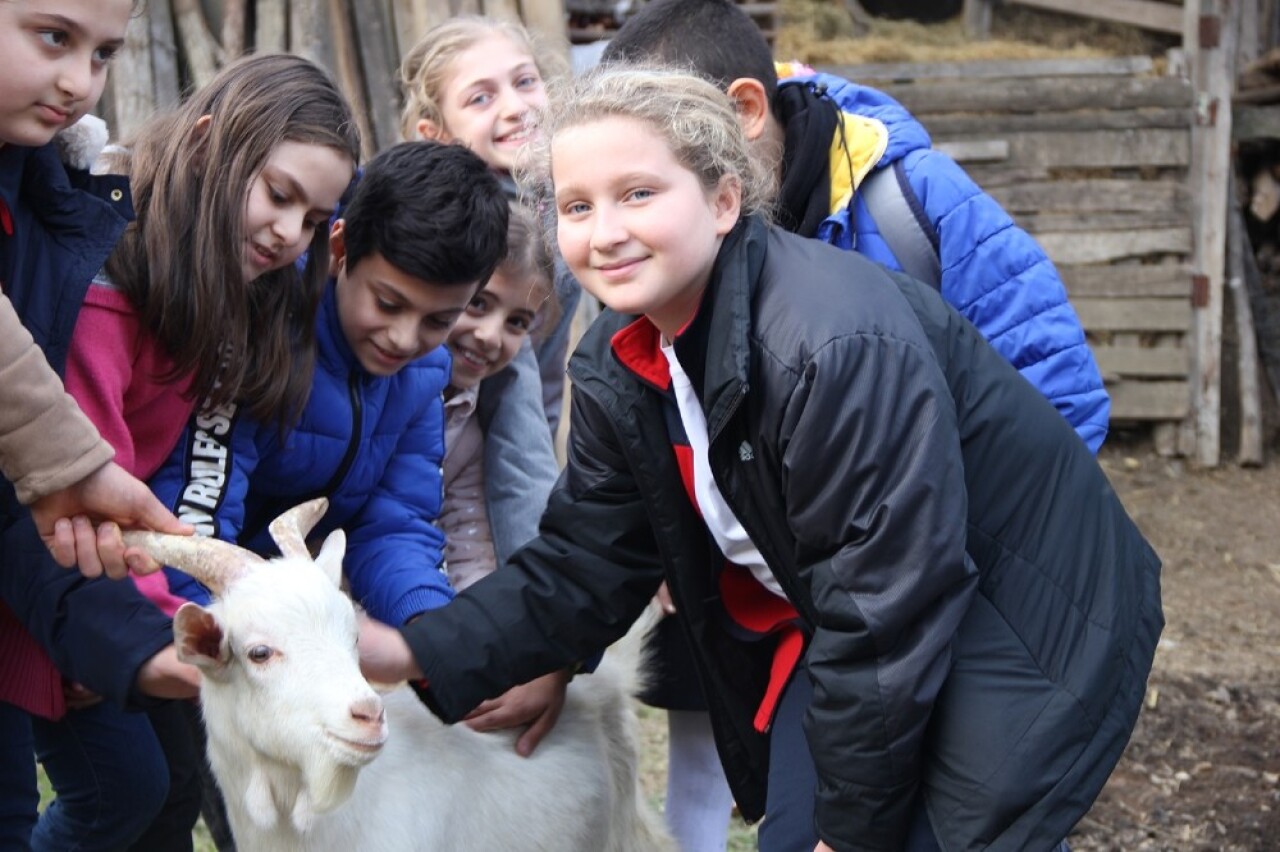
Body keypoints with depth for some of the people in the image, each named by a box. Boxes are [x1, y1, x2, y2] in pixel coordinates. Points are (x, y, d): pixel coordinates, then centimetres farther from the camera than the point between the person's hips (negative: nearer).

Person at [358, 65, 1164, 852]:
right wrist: (419, 653, -17)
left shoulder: (838, 342, -32)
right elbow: (583, 566, -2)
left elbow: (892, 614, -29)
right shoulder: (618, 367, -5)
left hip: (1014, 625, -7)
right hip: (845, 637, 7)